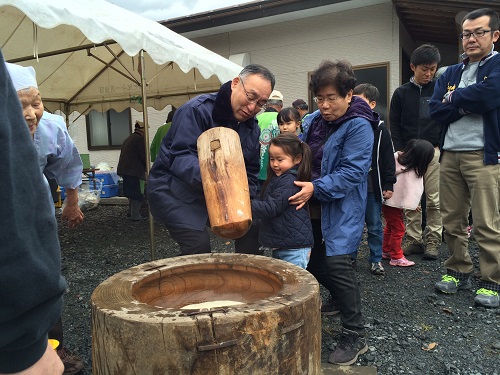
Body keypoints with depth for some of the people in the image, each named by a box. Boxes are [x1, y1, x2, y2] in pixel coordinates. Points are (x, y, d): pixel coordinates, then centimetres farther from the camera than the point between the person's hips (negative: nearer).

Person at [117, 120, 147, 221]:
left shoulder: (129, 138, 21)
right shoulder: (140, 138, -9)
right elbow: (143, 156, -12)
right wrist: (147, 167, 7)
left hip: (124, 169, 10)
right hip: (134, 171, -10)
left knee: (132, 192, 19)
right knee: (137, 194, -4)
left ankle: (131, 212, 27)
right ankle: (135, 216, -2)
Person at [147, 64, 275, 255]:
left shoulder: (253, 129, 1)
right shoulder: (197, 110, -23)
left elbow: (250, 173, 6)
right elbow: (180, 157, -33)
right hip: (173, 189, -7)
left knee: (251, 227, 7)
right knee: (199, 244, -23)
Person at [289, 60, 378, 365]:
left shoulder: (358, 126, -15)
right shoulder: (317, 121, 8)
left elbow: (352, 172, -22)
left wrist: (316, 188, -27)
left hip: (342, 207, -8)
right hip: (314, 205, 8)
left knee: (336, 263, -12)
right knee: (313, 261, 12)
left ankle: (355, 336, 4)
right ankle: (341, 297, 40)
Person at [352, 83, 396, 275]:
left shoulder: (379, 129, -3)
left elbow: (388, 157, -1)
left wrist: (389, 184, -3)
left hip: (372, 187, -2)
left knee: (374, 225, 9)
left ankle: (376, 260, 23)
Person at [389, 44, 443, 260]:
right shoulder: (401, 93, 7)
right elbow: (395, 126, 5)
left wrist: (442, 148, -5)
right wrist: (400, 151, -5)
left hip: (433, 153, -1)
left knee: (434, 200, 0)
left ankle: (433, 241, 10)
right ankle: (414, 240, 13)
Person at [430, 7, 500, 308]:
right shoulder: (450, 74, 17)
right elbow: (435, 110, 4)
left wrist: (454, 98, -2)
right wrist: (467, 105, -9)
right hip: (450, 154, 5)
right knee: (452, 220, 9)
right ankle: (458, 272, 23)